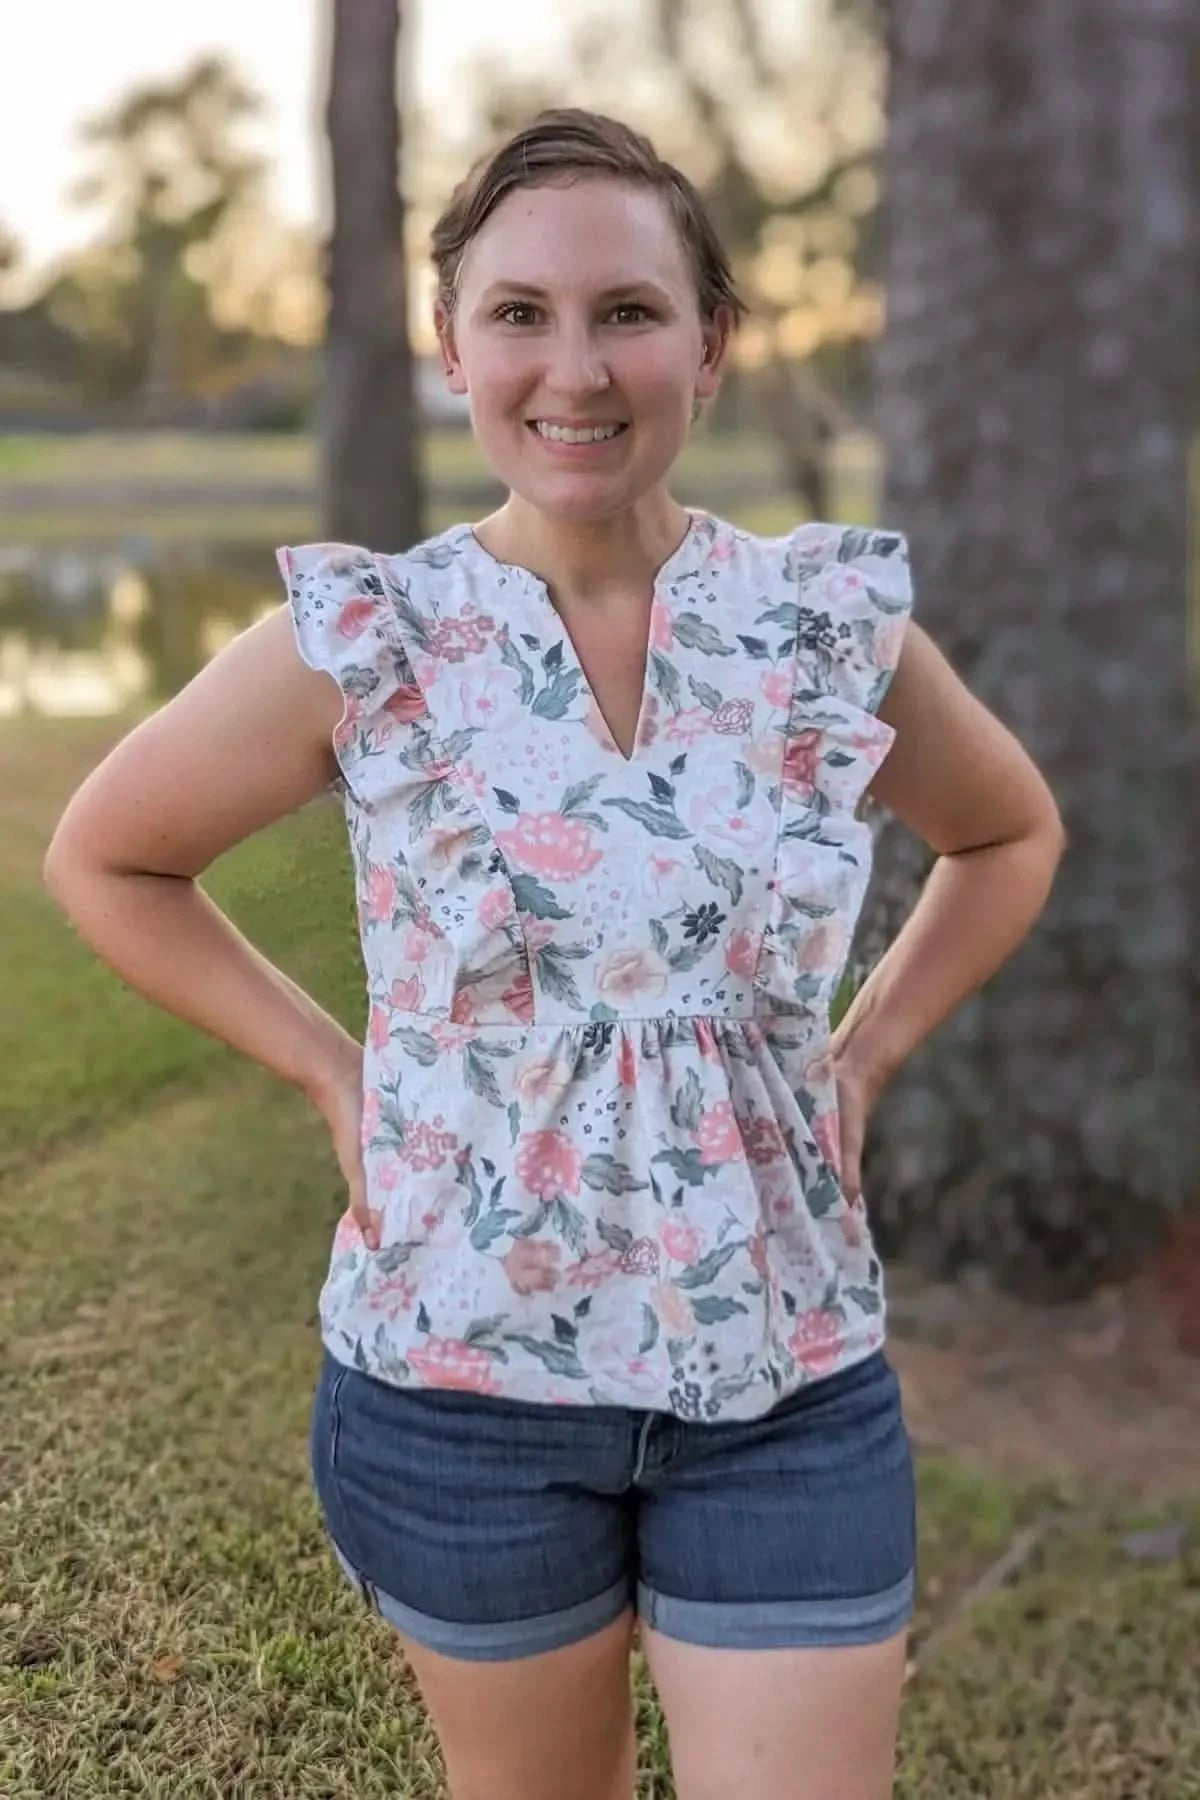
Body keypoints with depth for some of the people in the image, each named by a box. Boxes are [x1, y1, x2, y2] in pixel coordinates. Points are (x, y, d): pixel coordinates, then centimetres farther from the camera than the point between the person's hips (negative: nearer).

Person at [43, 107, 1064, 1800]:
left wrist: (864, 1053, 1)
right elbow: (105, 859, 4)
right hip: (464, 1375, 0)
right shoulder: (363, 644, -11)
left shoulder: (837, 625, -5)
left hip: (793, 1382, 1)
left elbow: (1011, 836, 14)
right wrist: (337, 1075, -4)